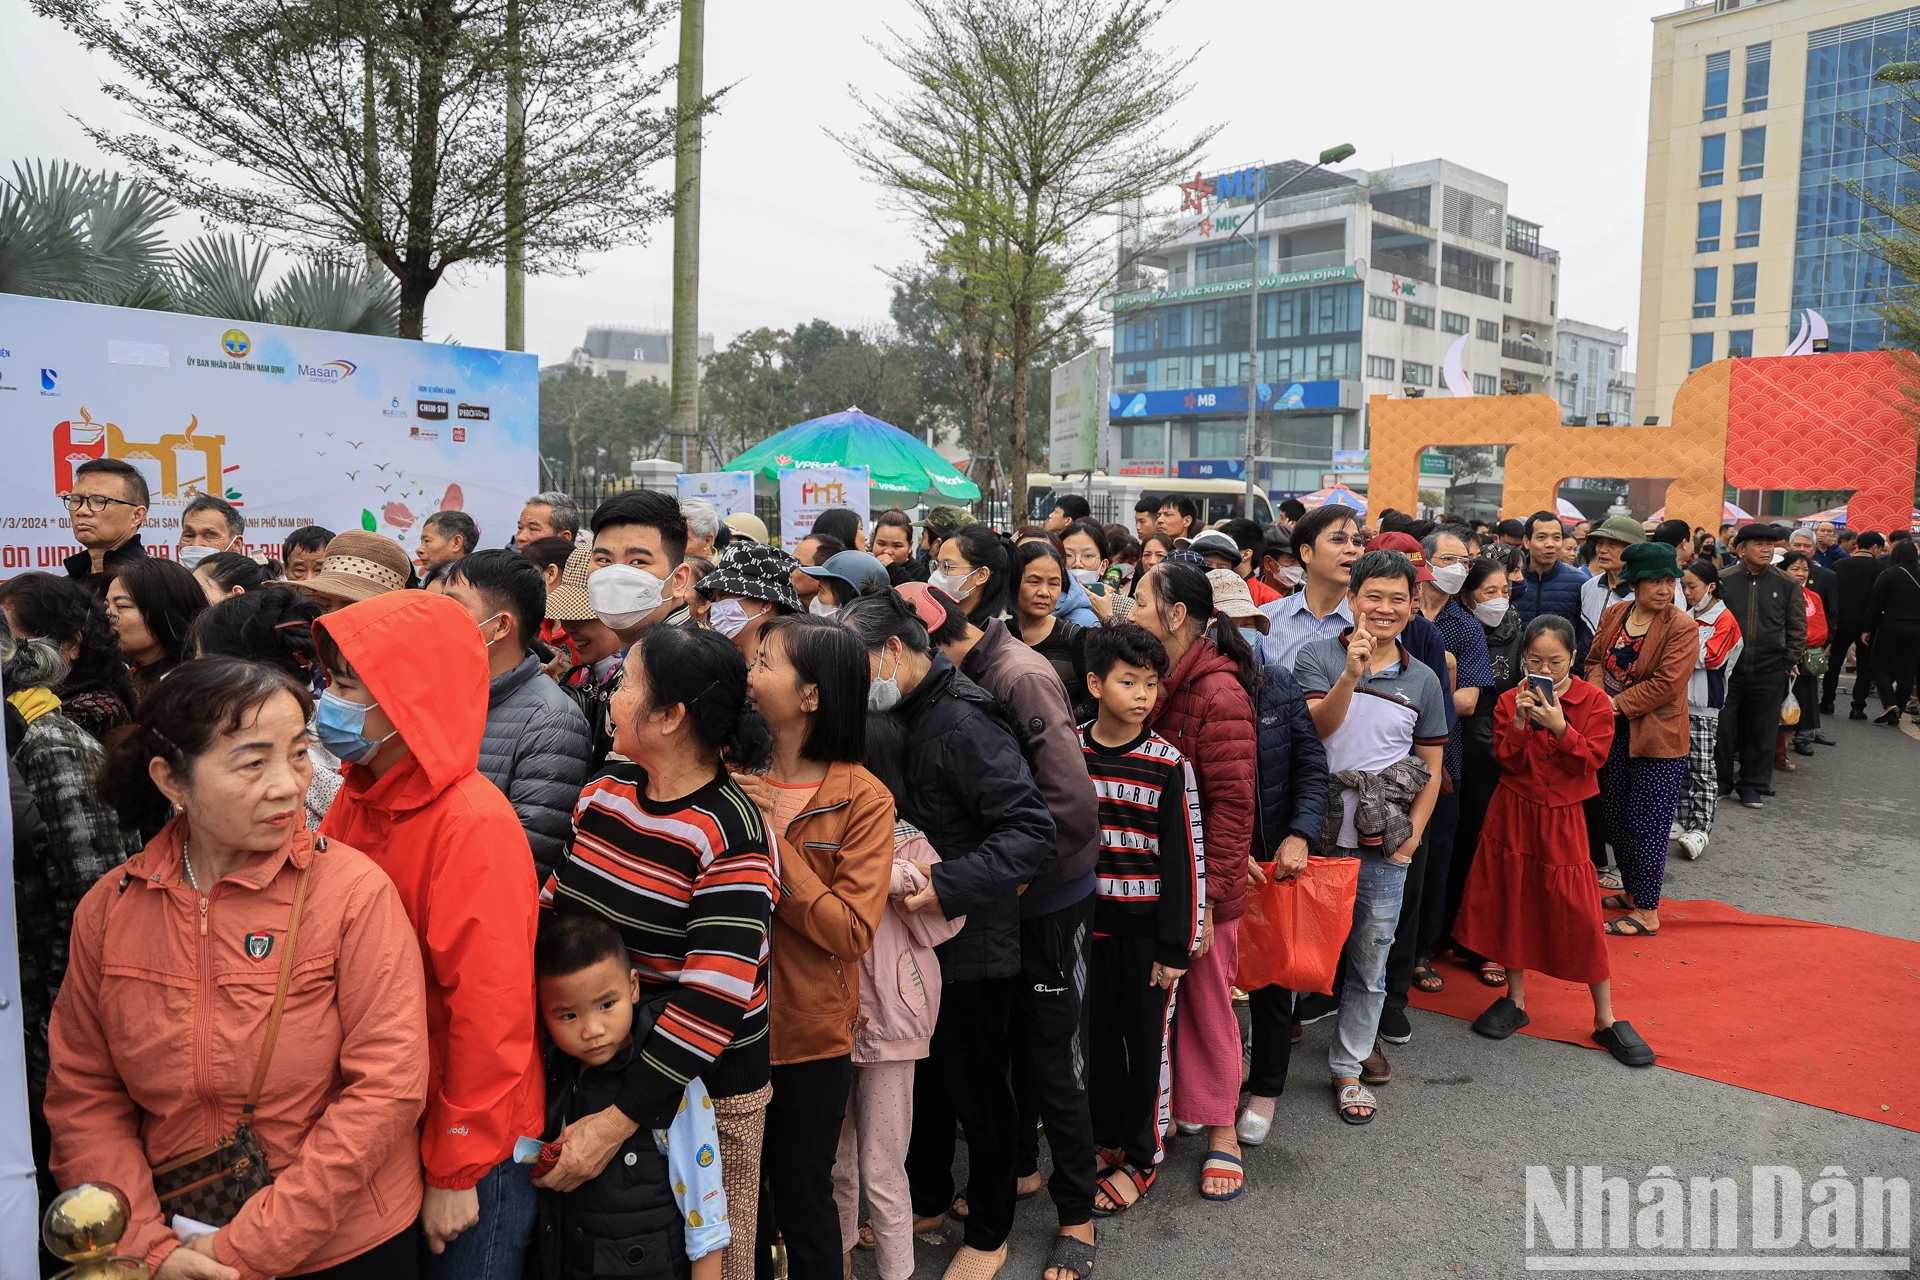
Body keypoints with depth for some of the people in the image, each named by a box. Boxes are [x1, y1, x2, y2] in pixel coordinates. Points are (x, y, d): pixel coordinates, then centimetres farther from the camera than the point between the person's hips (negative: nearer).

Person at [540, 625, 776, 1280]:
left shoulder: (731, 835, -22)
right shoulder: (606, 789, -1)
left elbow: (715, 999, -27)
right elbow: (555, 902, 11)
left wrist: (619, 1119, -29)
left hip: (702, 1085, -6)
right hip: (597, 1061, 6)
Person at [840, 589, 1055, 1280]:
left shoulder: (964, 722, -23)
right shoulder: (904, 717, 5)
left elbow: (1032, 828, -28)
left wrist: (950, 885, -33)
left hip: (972, 945, -8)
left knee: (977, 1090, 10)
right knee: (922, 1079, 22)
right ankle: (928, 1202, 43)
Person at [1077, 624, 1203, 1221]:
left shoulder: (1168, 764, -11)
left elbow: (1186, 857, -9)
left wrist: (1176, 946, -10)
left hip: (1145, 929, -3)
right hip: (1086, 923, 3)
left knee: (1146, 1040, 7)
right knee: (1095, 1034, 15)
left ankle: (1141, 1156, 24)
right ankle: (1105, 1140, 34)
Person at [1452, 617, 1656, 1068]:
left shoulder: (1593, 701, -6)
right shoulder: (1511, 700, -2)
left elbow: (1592, 759, -11)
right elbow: (1507, 761, -6)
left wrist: (1559, 727, -24)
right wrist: (1519, 724, -21)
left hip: (1562, 819, -2)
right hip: (1512, 815, 2)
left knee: (1578, 913, -2)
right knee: (1511, 903, 10)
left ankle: (1606, 1019, 12)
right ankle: (1515, 1000, 26)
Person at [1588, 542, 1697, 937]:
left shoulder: (1682, 627, -14)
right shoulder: (1614, 614, 4)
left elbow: (1666, 684, -20)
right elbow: (1595, 660, 8)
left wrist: (1617, 704, -17)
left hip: (1657, 739, -6)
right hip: (1615, 735, 6)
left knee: (1646, 826, -1)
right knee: (1616, 819, 16)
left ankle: (1647, 913, 11)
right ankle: (1632, 893, 34)